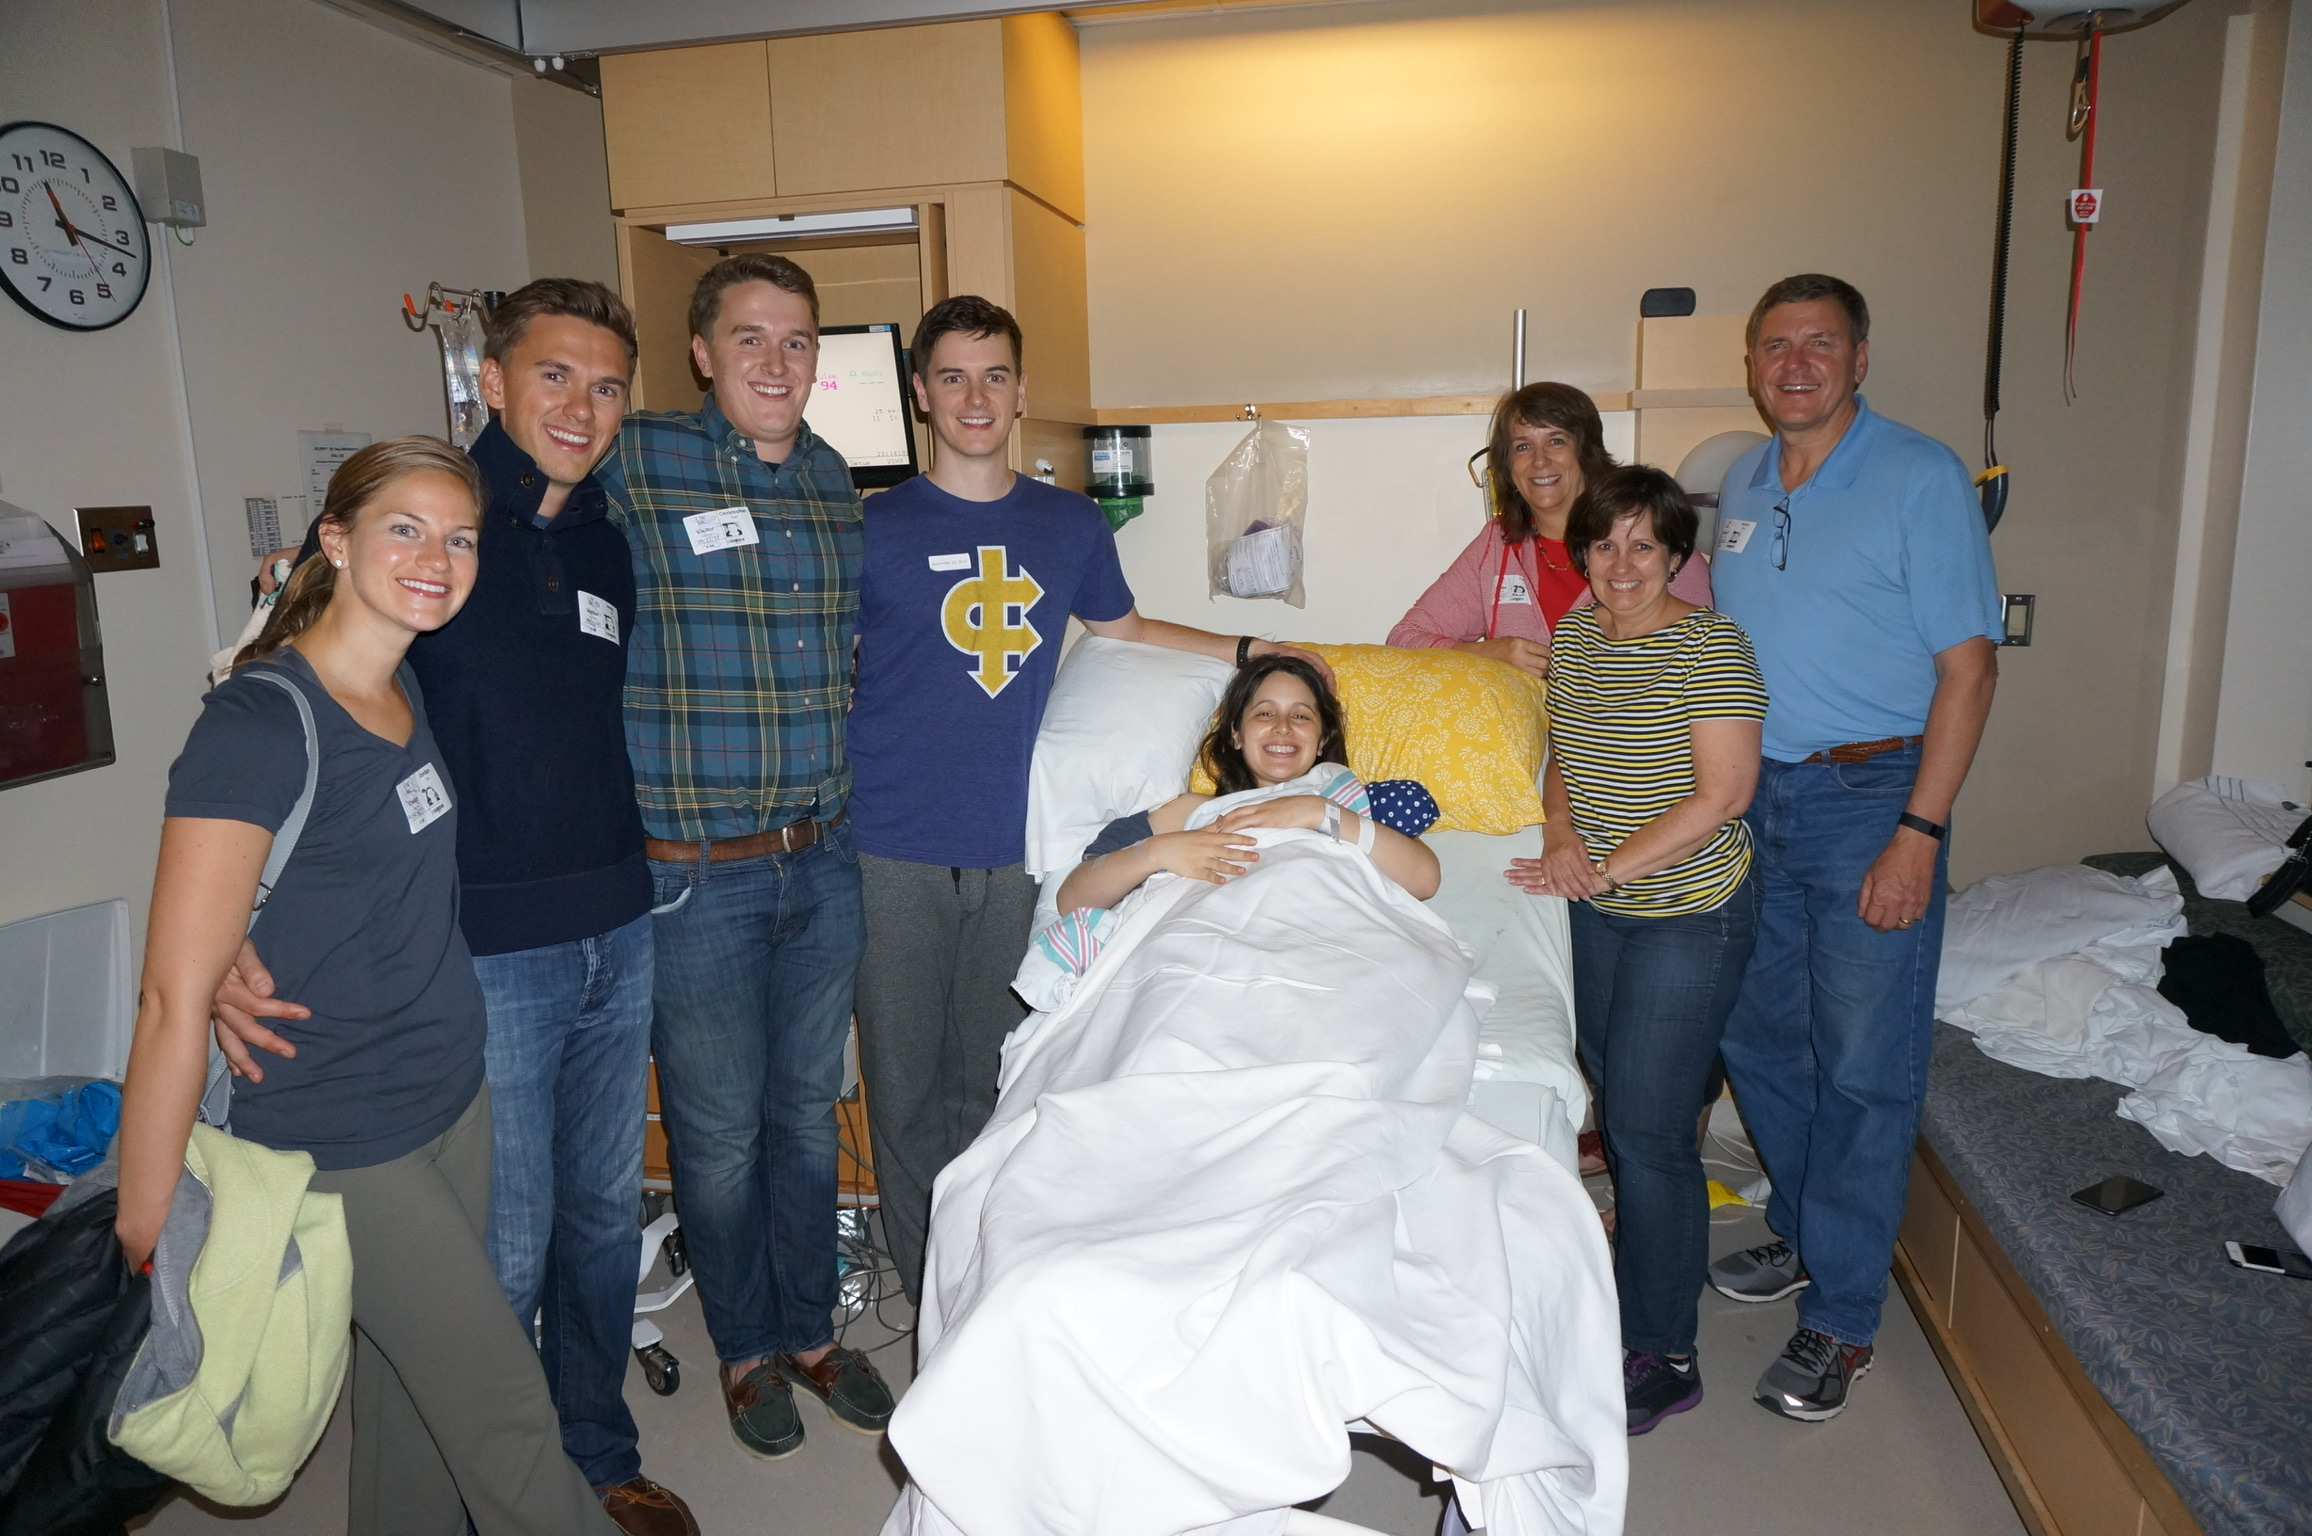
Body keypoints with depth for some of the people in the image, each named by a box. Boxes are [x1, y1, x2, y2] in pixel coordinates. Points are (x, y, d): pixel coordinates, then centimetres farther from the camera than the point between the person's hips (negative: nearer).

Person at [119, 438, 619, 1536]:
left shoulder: (406, 686, 4)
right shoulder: (258, 722, -20)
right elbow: (177, 997, -20)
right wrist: (148, 1233, -16)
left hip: (453, 1100, 7)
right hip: (339, 1145, -7)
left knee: (408, 1386, 18)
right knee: (506, 1420, 3)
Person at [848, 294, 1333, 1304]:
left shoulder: (1070, 525, 11)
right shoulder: (874, 529, 1)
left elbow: (1123, 628, 28)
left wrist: (1250, 649, 27)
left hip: (1010, 846, 2)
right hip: (894, 851, -2)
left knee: (991, 1080, 9)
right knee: (906, 1085, 3)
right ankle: (930, 1306, 18)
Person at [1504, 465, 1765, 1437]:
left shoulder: (1710, 647, -15)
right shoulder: (1574, 637, 6)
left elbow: (1722, 793, -19)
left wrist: (1607, 869, -19)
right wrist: (1560, 835, -5)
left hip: (1691, 913, -7)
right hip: (1597, 908, 7)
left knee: (1647, 1126, -5)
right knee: (1611, 1102, 15)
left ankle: (1664, 1356, 10)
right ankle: (1644, 1273, 36)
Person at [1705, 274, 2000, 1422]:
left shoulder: (1921, 478, -9)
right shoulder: (1739, 485, 10)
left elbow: (1967, 662, -12)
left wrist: (1918, 832, -18)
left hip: (1870, 798, -6)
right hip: (1749, 799, 6)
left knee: (1863, 1067, 2)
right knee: (1758, 1039, 15)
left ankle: (1843, 1312, 15)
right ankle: (1804, 1232, 36)